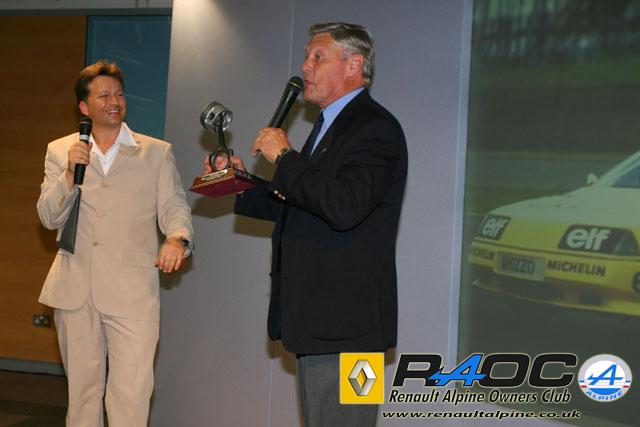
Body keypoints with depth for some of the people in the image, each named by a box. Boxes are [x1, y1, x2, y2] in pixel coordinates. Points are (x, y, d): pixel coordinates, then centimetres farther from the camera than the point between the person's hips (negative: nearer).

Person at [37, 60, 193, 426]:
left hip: (132, 290, -2)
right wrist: (71, 172, -10)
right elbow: (49, 218, 6)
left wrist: (178, 238, -20)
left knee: (132, 393, -9)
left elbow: (175, 207, 3)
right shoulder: (60, 151, 12)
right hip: (75, 288, 2)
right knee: (82, 387, 12)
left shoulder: (157, 152, 9)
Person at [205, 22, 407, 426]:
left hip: (344, 320, -10)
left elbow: (343, 207, -30)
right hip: (317, 318, 10)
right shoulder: (330, 125, 18)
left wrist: (284, 157, -19)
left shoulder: (376, 127, -14)